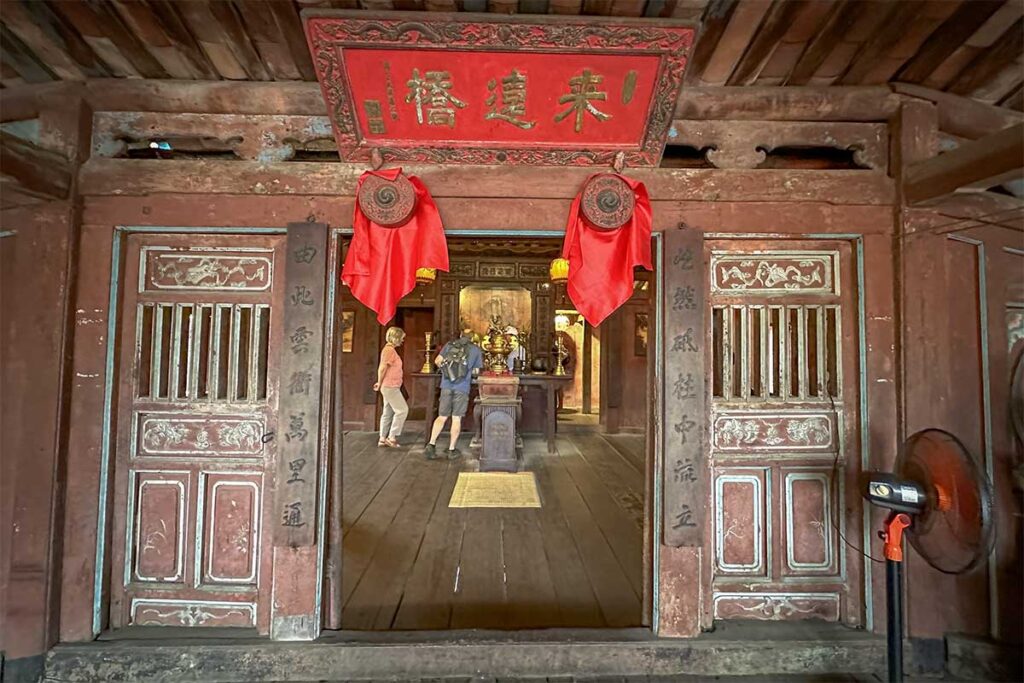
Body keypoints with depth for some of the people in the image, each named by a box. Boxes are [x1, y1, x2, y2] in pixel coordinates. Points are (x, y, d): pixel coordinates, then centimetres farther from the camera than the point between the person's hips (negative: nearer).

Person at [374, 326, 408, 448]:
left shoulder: (389, 349, 14)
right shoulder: (389, 350, -17)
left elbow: (383, 368, 16)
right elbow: (382, 368, -22)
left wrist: (380, 383, 14)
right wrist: (380, 383, -12)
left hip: (391, 387, 10)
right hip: (390, 387, -10)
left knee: (388, 413, 12)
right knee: (402, 410, -6)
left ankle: (383, 439, 18)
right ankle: (392, 438, -1)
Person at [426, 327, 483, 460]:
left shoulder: (450, 344, 10)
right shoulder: (476, 349, 6)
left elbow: (437, 361, 7)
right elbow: (477, 371, 11)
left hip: (446, 385, 2)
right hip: (462, 387, -2)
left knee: (442, 417, 13)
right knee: (456, 419, 8)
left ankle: (431, 444, 4)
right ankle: (452, 450, 14)